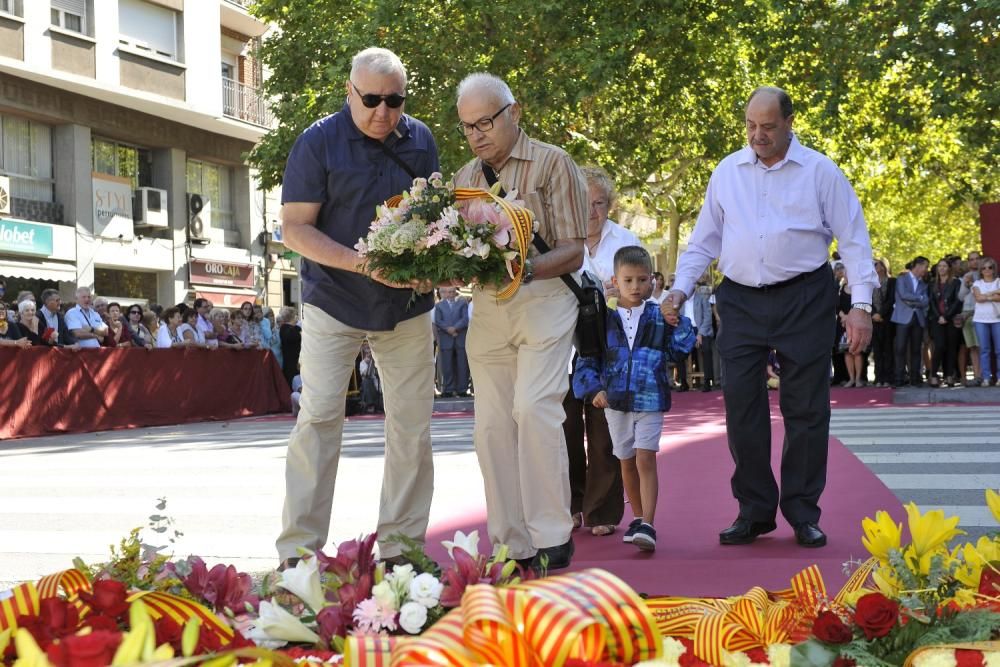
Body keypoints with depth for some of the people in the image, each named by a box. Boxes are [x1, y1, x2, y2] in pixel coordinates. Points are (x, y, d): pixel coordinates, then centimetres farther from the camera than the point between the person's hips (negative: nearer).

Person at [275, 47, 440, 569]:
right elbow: (295, 228, -11)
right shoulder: (318, 143, -9)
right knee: (318, 417, -7)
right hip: (334, 303, -4)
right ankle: (298, 551, -1)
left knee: (412, 425, 4)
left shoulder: (420, 140, 3)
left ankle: (400, 547, 14)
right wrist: (359, 263, -25)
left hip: (408, 305, 4)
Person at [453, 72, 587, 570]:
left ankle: (552, 538, -11)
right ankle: (512, 546, 8)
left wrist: (524, 269, -23)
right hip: (487, 308, 5)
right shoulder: (465, 178, 16)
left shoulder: (551, 163, 1)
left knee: (533, 407, -19)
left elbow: (572, 252, -5)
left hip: (543, 300, -5)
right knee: (491, 425, 1)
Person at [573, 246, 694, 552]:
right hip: (615, 401, 2)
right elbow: (587, 359, 3)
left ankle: (647, 526, -14)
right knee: (627, 463, 14)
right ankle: (638, 518, 29)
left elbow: (682, 348, -3)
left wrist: (677, 323, -18)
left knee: (646, 459, -12)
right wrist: (594, 389, -10)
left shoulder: (659, 317, 1)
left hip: (650, 400, -2)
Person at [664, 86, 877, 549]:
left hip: (803, 301, -2)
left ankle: (803, 512, 11)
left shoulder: (819, 171, 0)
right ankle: (754, 511, 10)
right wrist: (681, 287, 3)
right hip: (741, 301, 3)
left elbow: (853, 238, -1)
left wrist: (861, 304, -8)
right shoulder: (727, 172, 9)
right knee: (741, 405, 0)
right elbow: (704, 239, 15)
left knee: (806, 407, 1)